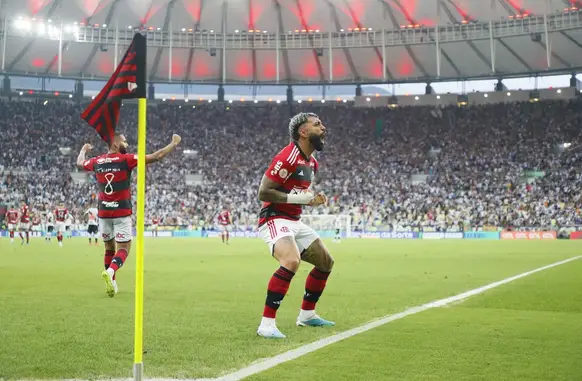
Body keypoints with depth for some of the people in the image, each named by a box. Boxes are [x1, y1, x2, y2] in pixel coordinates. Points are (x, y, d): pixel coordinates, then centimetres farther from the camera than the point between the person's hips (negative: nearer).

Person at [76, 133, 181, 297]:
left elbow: (79, 163, 27)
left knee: (109, 248, 18)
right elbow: (156, 157, -11)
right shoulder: (126, 159, -10)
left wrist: (84, 150, 46)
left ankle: (112, 283, 19)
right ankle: (110, 271, -27)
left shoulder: (96, 162, 3)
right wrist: (174, 143, 0)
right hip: (122, 212, -5)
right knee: (123, 248, 0)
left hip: (103, 213, 5)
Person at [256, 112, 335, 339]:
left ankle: (306, 315, 30)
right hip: (275, 220, -10)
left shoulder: (312, 163, 12)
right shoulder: (287, 158, -19)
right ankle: (267, 324, -26)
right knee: (291, 262, -33)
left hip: (295, 222, 10)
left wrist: (313, 199, 3)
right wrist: (299, 198, -22)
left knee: (326, 262, 16)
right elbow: (263, 193, -21)